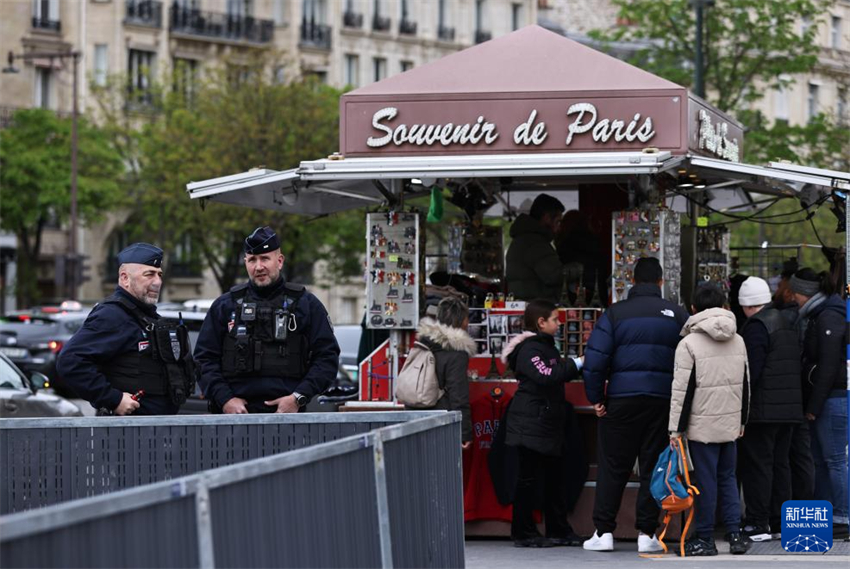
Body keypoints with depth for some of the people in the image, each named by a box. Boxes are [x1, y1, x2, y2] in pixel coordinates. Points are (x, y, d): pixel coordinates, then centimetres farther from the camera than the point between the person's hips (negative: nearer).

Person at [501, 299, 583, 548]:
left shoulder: (547, 346, 17)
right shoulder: (528, 349, -15)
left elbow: (559, 375, 27)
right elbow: (546, 376, -28)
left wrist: (577, 364, 12)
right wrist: (576, 364, -23)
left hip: (548, 423, 10)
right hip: (530, 424, -10)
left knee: (553, 477, 12)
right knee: (529, 478, -4)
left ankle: (558, 530, 18)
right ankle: (524, 533, 1)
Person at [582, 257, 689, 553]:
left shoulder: (615, 313, 0)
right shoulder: (677, 314, 4)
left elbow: (595, 358, -6)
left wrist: (595, 398, 1)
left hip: (622, 398, -1)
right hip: (663, 400, 1)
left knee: (612, 467, 7)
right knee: (654, 467, 7)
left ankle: (603, 531, 6)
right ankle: (647, 533, 6)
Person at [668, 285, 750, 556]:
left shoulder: (689, 343, -11)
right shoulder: (738, 341, 8)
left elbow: (682, 389, -13)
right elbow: (745, 385, 16)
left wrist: (676, 428, -7)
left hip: (702, 424, -5)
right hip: (730, 423, 5)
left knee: (706, 480, 0)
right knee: (728, 477, 13)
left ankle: (705, 538, 7)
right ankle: (735, 535, 9)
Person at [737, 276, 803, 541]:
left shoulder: (756, 326, -13)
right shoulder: (785, 323, 15)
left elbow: (751, 370, -20)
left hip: (763, 409, -9)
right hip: (790, 408, 9)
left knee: (756, 465, -5)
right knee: (780, 463, 14)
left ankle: (758, 524, -5)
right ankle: (780, 521, 18)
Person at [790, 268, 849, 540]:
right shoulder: (816, 316, 16)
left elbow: (828, 366, -19)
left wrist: (814, 406, -17)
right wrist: (811, 404, 16)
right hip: (823, 400, 10)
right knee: (820, 459, 13)